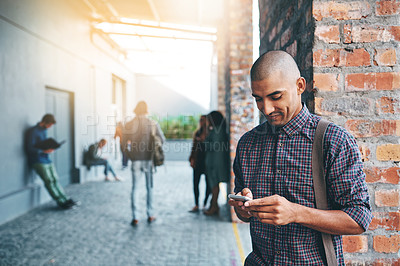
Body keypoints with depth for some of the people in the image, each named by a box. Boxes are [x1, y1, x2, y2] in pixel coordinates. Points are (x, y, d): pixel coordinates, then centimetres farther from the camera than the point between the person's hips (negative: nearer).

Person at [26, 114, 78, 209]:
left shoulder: (44, 130, 12)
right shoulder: (33, 131, -13)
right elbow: (29, 149, -16)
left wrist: (50, 148, 1)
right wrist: (44, 151, -25)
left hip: (47, 160, 8)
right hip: (38, 161, -8)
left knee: (55, 180, 5)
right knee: (49, 181, -13)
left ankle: (66, 199, 6)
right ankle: (61, 202, -10)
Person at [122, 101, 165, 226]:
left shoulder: (129, 125, -3)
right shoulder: (153, 124, -3)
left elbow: (124, 144, -2)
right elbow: (162, 140, 0)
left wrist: (131, 156, 10)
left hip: (135, 160, 0)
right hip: (149, 159, 1)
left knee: (134, 188, 7)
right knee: (149, 187, 13)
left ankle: (135, 217, 5)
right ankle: (150, 215, 19)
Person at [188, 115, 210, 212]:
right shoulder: (197, 133, 11)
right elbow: (194, 147, 14)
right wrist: (192, 159, 6)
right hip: (198, 161, 4)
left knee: (208, 184, 4)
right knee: (195, 183, 2)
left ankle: (205, 204, 17)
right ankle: (196, 205, 10)